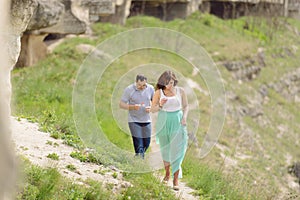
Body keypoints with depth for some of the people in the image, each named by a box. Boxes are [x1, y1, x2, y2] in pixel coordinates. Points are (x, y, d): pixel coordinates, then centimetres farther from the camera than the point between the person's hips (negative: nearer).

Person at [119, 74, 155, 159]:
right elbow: (121, 104, -8)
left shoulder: (150, 88, -3)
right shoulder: (129, 90, -12)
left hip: (146, 120, 4)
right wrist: (133, 107, -25)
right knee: (138, 145, -10)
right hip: (134, 121, -4)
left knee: (146, 143, 12)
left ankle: (141, 155, 38)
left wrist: (151, 107, -12)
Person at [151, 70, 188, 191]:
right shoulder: (159, 93, -3)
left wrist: (184, 116, -7)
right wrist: (160, 105, -19)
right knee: (165, 149, 14)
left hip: (177, 123, -1)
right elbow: (152, 110, 1)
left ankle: (176, 179, -6)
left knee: (177, 150, -8)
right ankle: (167, 173, 34)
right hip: (163, 123, 1)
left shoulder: (180, 91, -1)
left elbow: (186, 106, 10)